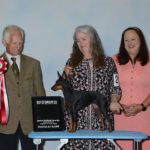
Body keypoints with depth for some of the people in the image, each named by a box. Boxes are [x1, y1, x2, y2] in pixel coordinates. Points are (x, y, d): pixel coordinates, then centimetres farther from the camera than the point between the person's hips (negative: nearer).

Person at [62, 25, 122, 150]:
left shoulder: (108, 62, 11)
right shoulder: (72, 63, 12)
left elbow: (115, 88, 11)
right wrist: (66, 76, -3)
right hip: (76, 118, 1)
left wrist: (114, 101, -8)